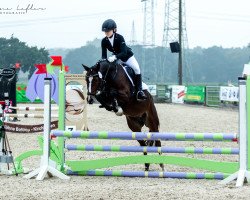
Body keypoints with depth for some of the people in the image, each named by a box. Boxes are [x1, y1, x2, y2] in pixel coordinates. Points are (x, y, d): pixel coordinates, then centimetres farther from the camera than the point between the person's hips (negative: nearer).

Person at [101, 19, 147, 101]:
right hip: (117, 59, 5)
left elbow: (124, 52, -37)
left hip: (127, 56, -5)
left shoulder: (119, 38, -28)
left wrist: (114, 57, -54)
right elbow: (104, 55, -14)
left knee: (136, 68, -25)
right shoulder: (104, 41, -15)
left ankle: (139, 91, -23)